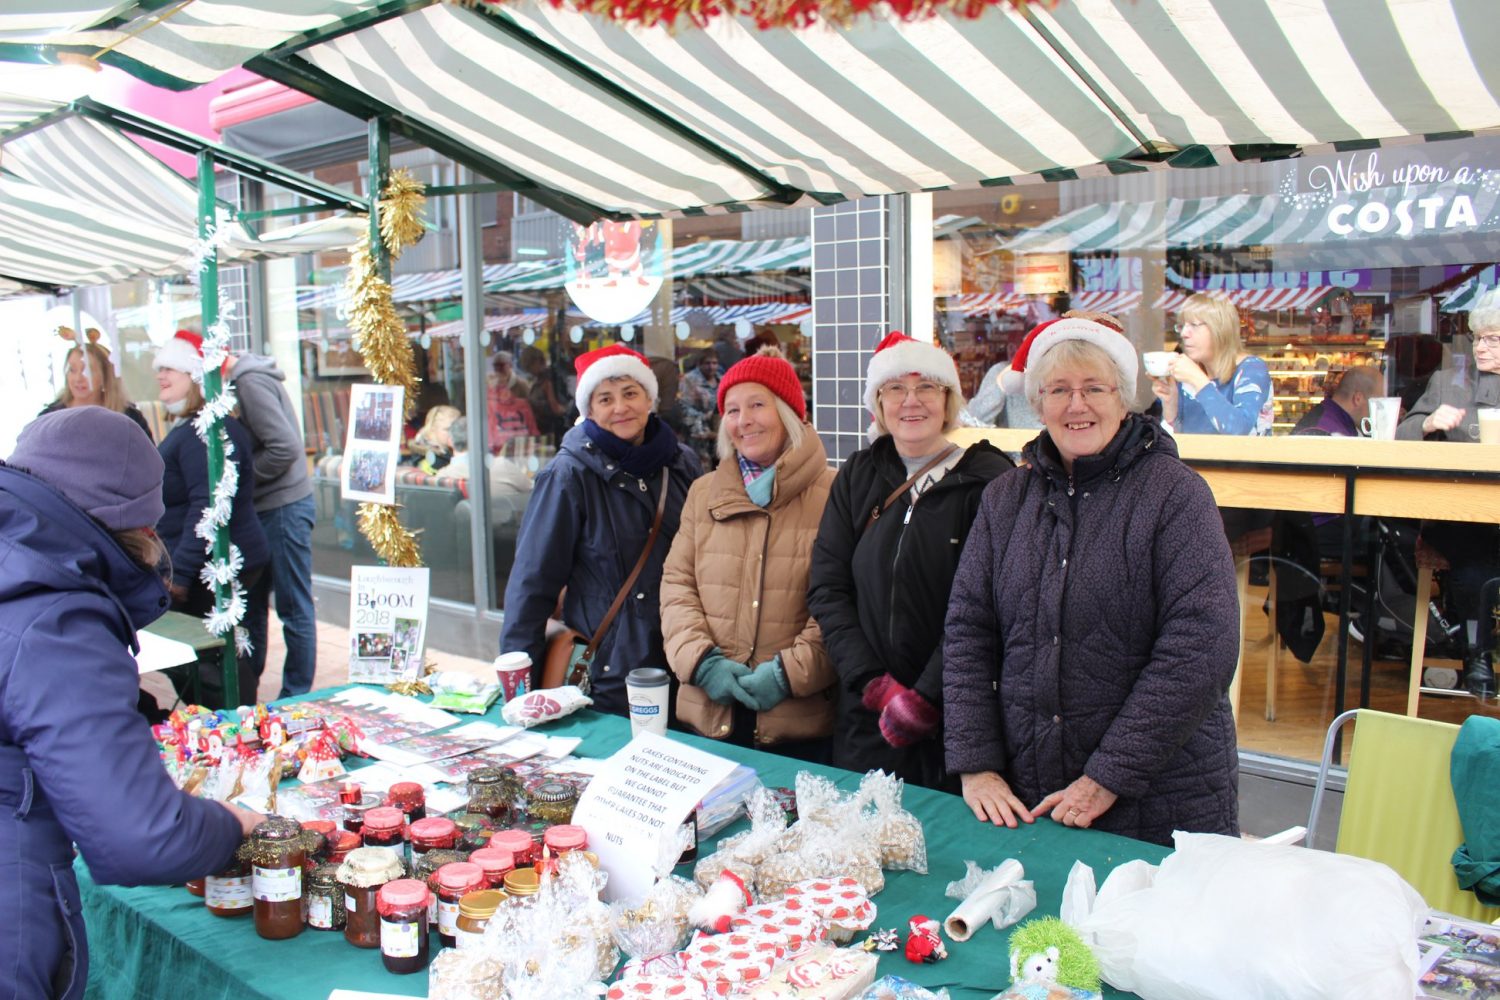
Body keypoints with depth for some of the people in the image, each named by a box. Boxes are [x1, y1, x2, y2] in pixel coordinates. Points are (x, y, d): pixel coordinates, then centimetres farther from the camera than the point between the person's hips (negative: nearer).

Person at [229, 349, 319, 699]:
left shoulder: (250, 382, -16)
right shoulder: (241, 379, 12)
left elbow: (285, 447, -25)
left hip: (283, 508, -10)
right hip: (263, 510, 10)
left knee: (294, 608, 1)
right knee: (250, 604, 18)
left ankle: (297, 695, 12)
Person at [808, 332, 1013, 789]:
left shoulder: (989, 479, -7)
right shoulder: (857, 477, 7)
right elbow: (826, 589, 2)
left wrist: (925, 700, -15)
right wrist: (873, 683, -8)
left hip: (956, 722, -3)